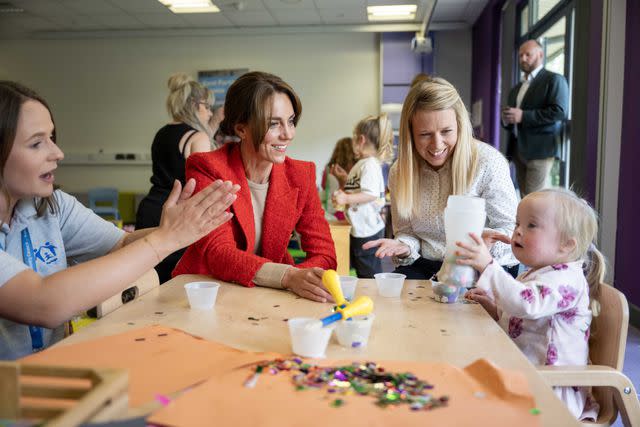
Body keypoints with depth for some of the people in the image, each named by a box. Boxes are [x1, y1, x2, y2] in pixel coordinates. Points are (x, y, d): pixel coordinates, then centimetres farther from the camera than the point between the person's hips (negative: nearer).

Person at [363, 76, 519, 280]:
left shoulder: (488, 163, -12)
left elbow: (510, 227, -8)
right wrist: (404, 247, -17)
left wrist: (488, 242, -31)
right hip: (426, 266, 3)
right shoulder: (400, 172, 0)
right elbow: (406, 231, 7)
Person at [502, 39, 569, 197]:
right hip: (518, 150, 8)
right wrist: (506, 120, 3)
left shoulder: (554, 80, -1)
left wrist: (523, 116, -18)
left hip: (539, 150, -7)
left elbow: (559, 111, -15)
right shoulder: (516, 88, 22)